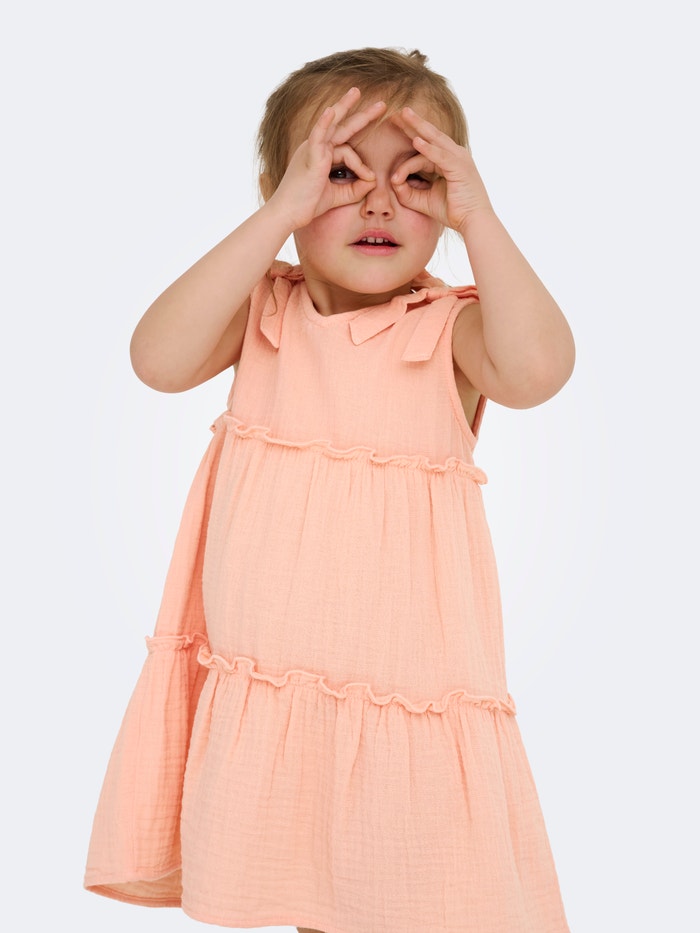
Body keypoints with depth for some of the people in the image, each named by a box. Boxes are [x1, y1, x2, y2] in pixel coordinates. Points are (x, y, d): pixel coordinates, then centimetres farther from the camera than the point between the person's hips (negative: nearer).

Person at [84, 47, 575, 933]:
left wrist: (478, 214, -19)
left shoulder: (450, 324, -6)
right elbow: (159, 358, -18)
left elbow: (537, 369, -27)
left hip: (407, 686, -2)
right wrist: (280, 215, -19)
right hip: (256, 684, 2)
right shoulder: (260, 308, 0)